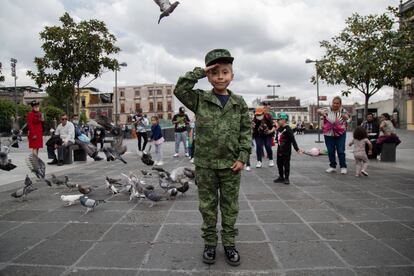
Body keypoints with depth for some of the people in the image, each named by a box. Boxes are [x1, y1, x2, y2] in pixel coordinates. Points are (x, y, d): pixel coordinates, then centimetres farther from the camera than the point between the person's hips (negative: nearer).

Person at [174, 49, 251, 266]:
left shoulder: (239, 103, 2)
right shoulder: (199, 100, 0)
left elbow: (246, 132, 2)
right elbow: (180, 89, -14)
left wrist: (242, 157, -5)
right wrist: (199, 72, -12)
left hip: (231, 165, 1)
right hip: (205, 164, 0)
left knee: (230, 207, 11)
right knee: (207, 206, 11)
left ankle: (229, 243, 27)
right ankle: (209, 243, 27)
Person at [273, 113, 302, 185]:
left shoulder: (288, 129, -16)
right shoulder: (279, 129, 7)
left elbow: (293, 140, -17)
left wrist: (297, 149, -18)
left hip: (286, 151, -8)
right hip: (279, 150, 8)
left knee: (286, 164, 2)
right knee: (279, 164, 13)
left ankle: (286, 178, 13)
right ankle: (281, 177, 26)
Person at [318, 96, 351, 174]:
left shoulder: (343, 111, -2)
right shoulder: (328, 110, -6)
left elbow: (349, 120, 2)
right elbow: (318, 111, -19)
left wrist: (346, 118, -22)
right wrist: (321, 111, -44)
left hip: (340, 134, -1)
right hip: (328, 134, 1)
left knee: (341, 151, -2)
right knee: (330, 151, 7)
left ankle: (343, 167, 10)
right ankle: (332, 166, 21)